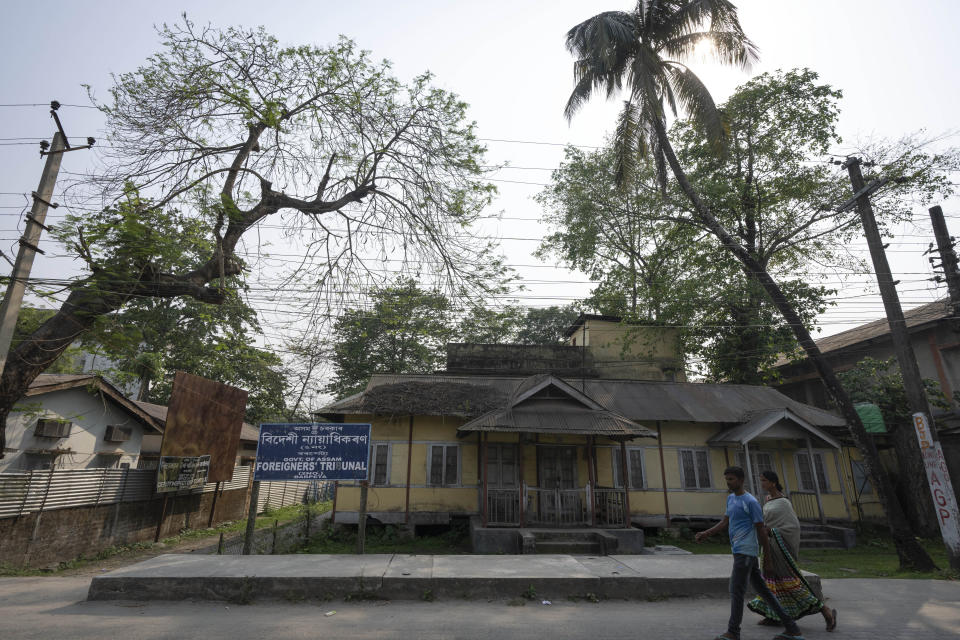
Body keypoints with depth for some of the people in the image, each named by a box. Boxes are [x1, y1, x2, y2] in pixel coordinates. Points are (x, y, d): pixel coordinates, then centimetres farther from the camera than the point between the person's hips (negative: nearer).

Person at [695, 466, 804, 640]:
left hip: (745, 552, -8)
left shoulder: (751, 502, -12)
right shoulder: (730, 498, 14)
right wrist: (706, 534, 8)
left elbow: (760, 530, -8)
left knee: (736, 591, -6)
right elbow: (725, 522, 17)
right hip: (739, 551, 8)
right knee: (762, 590, 13)